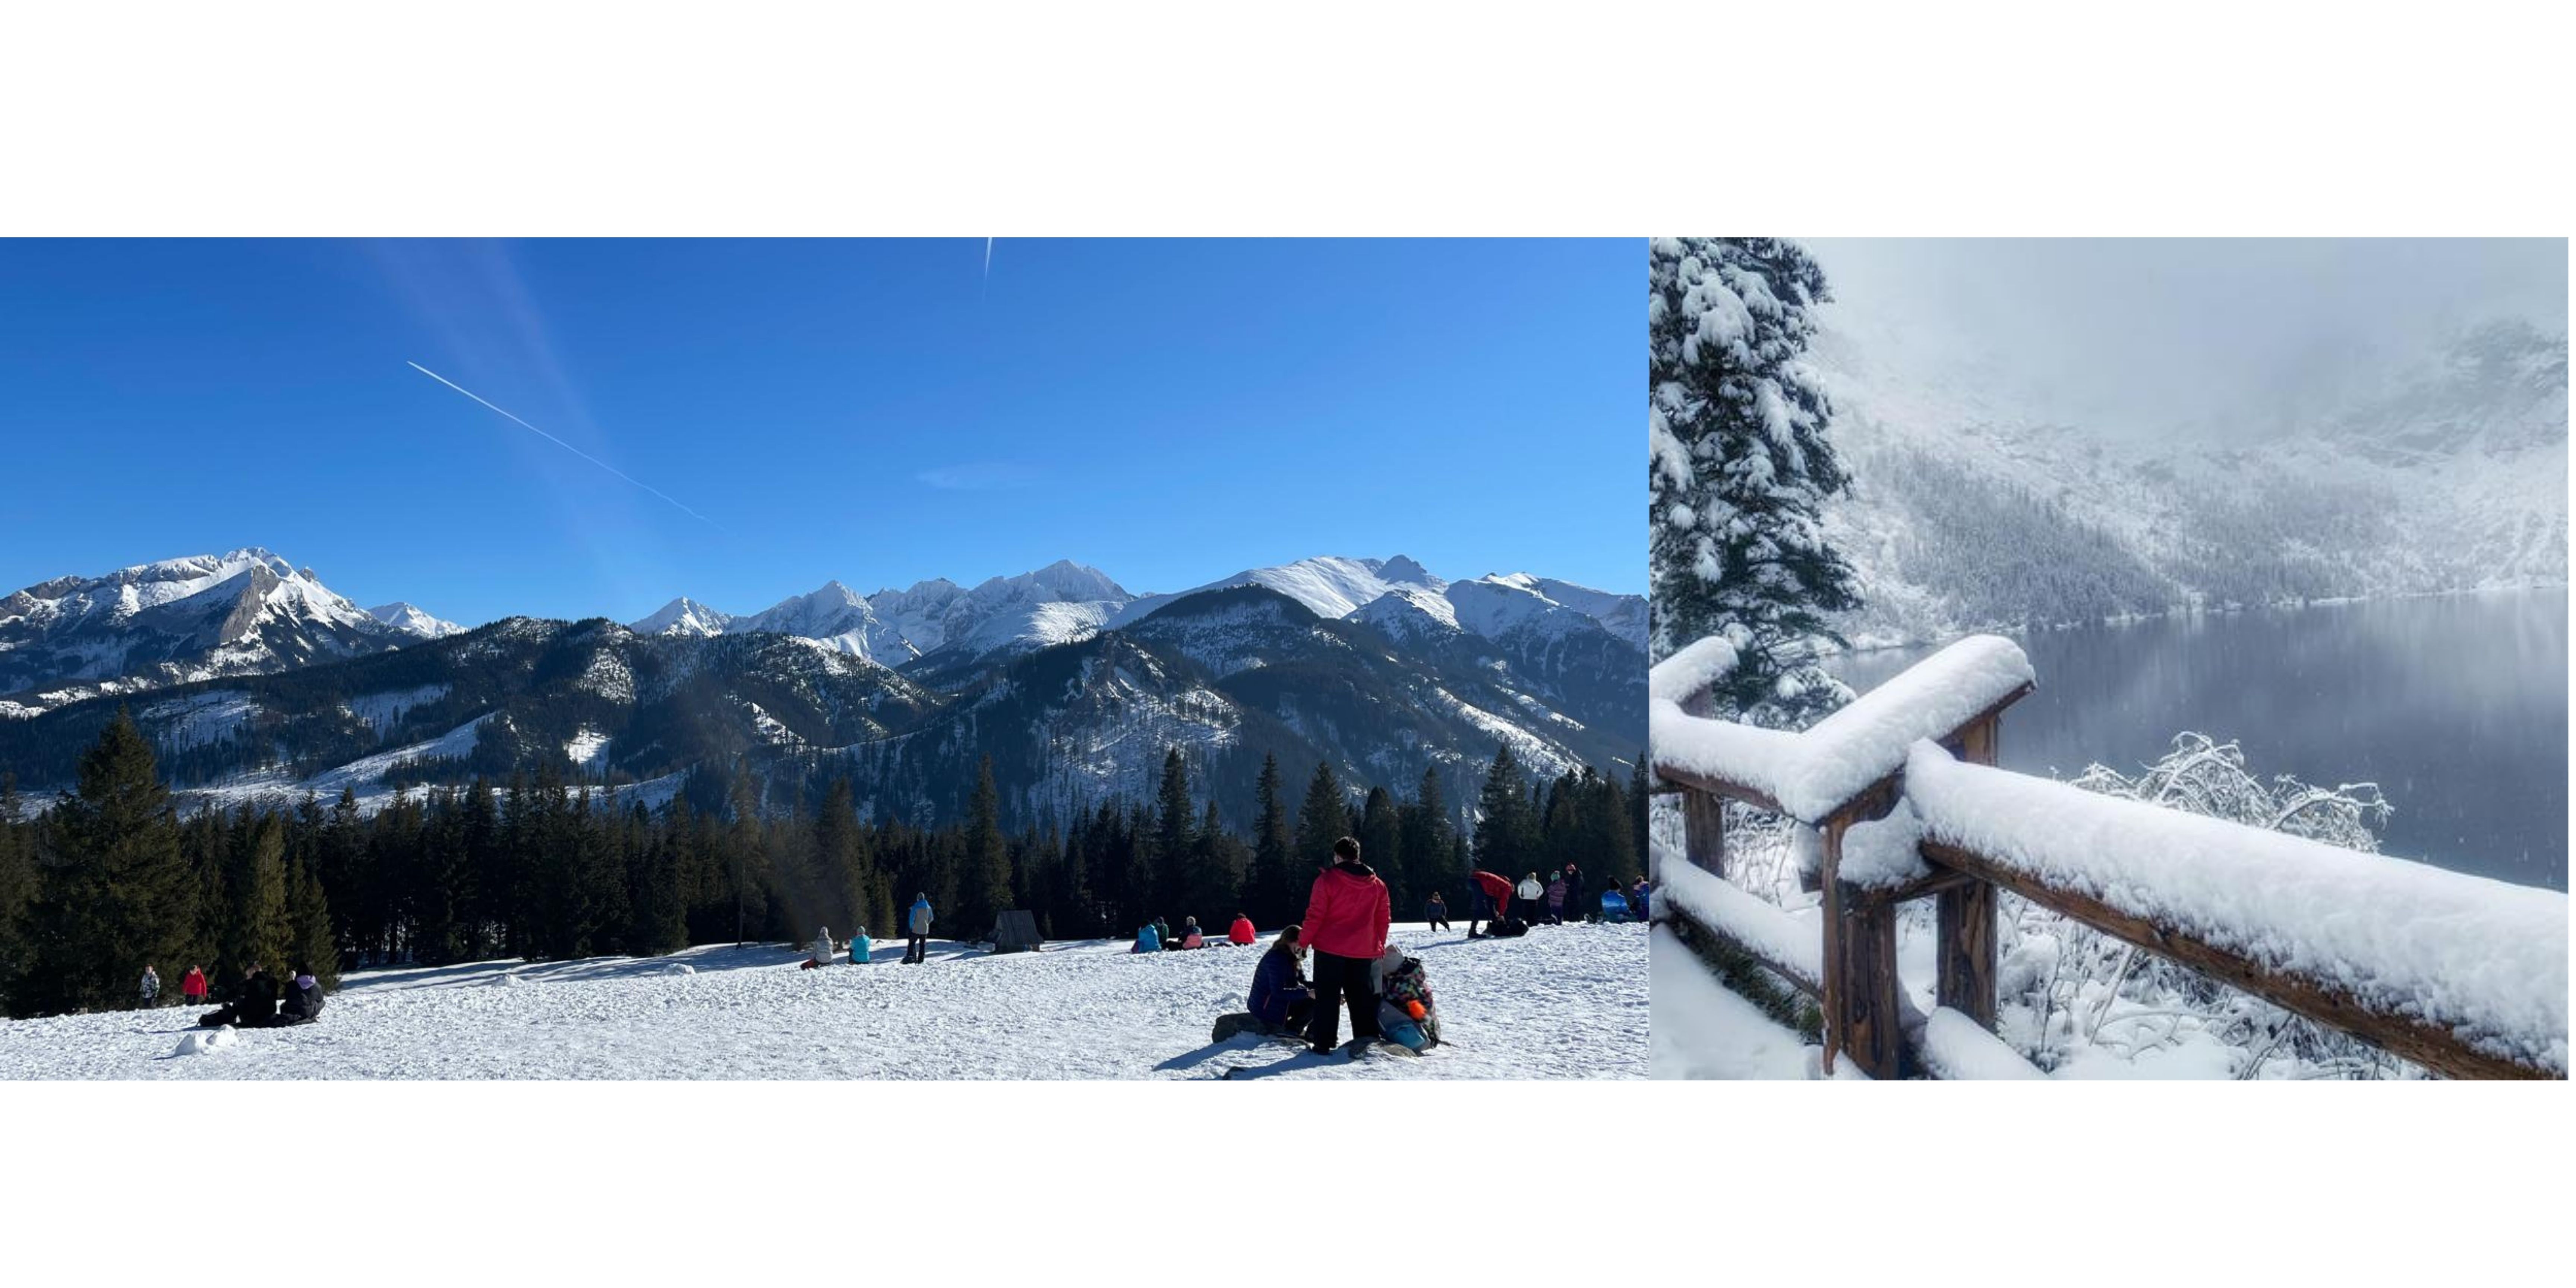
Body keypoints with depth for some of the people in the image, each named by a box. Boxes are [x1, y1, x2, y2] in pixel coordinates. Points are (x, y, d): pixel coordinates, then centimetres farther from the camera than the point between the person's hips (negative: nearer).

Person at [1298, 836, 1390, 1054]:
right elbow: (1383, 920, 11)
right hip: (1363, 952, 4)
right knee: (1361, 996, 14)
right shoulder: (1377, 884, 6)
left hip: (1330, 948, -4)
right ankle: (1367, 1039, 15)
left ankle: (1324, 1042, -1)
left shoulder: (1327, 879, -9)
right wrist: (1379, 947, 22)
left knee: (1327, 996, 2)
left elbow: (1315, 915, -11)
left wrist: (1304, 941, 1)